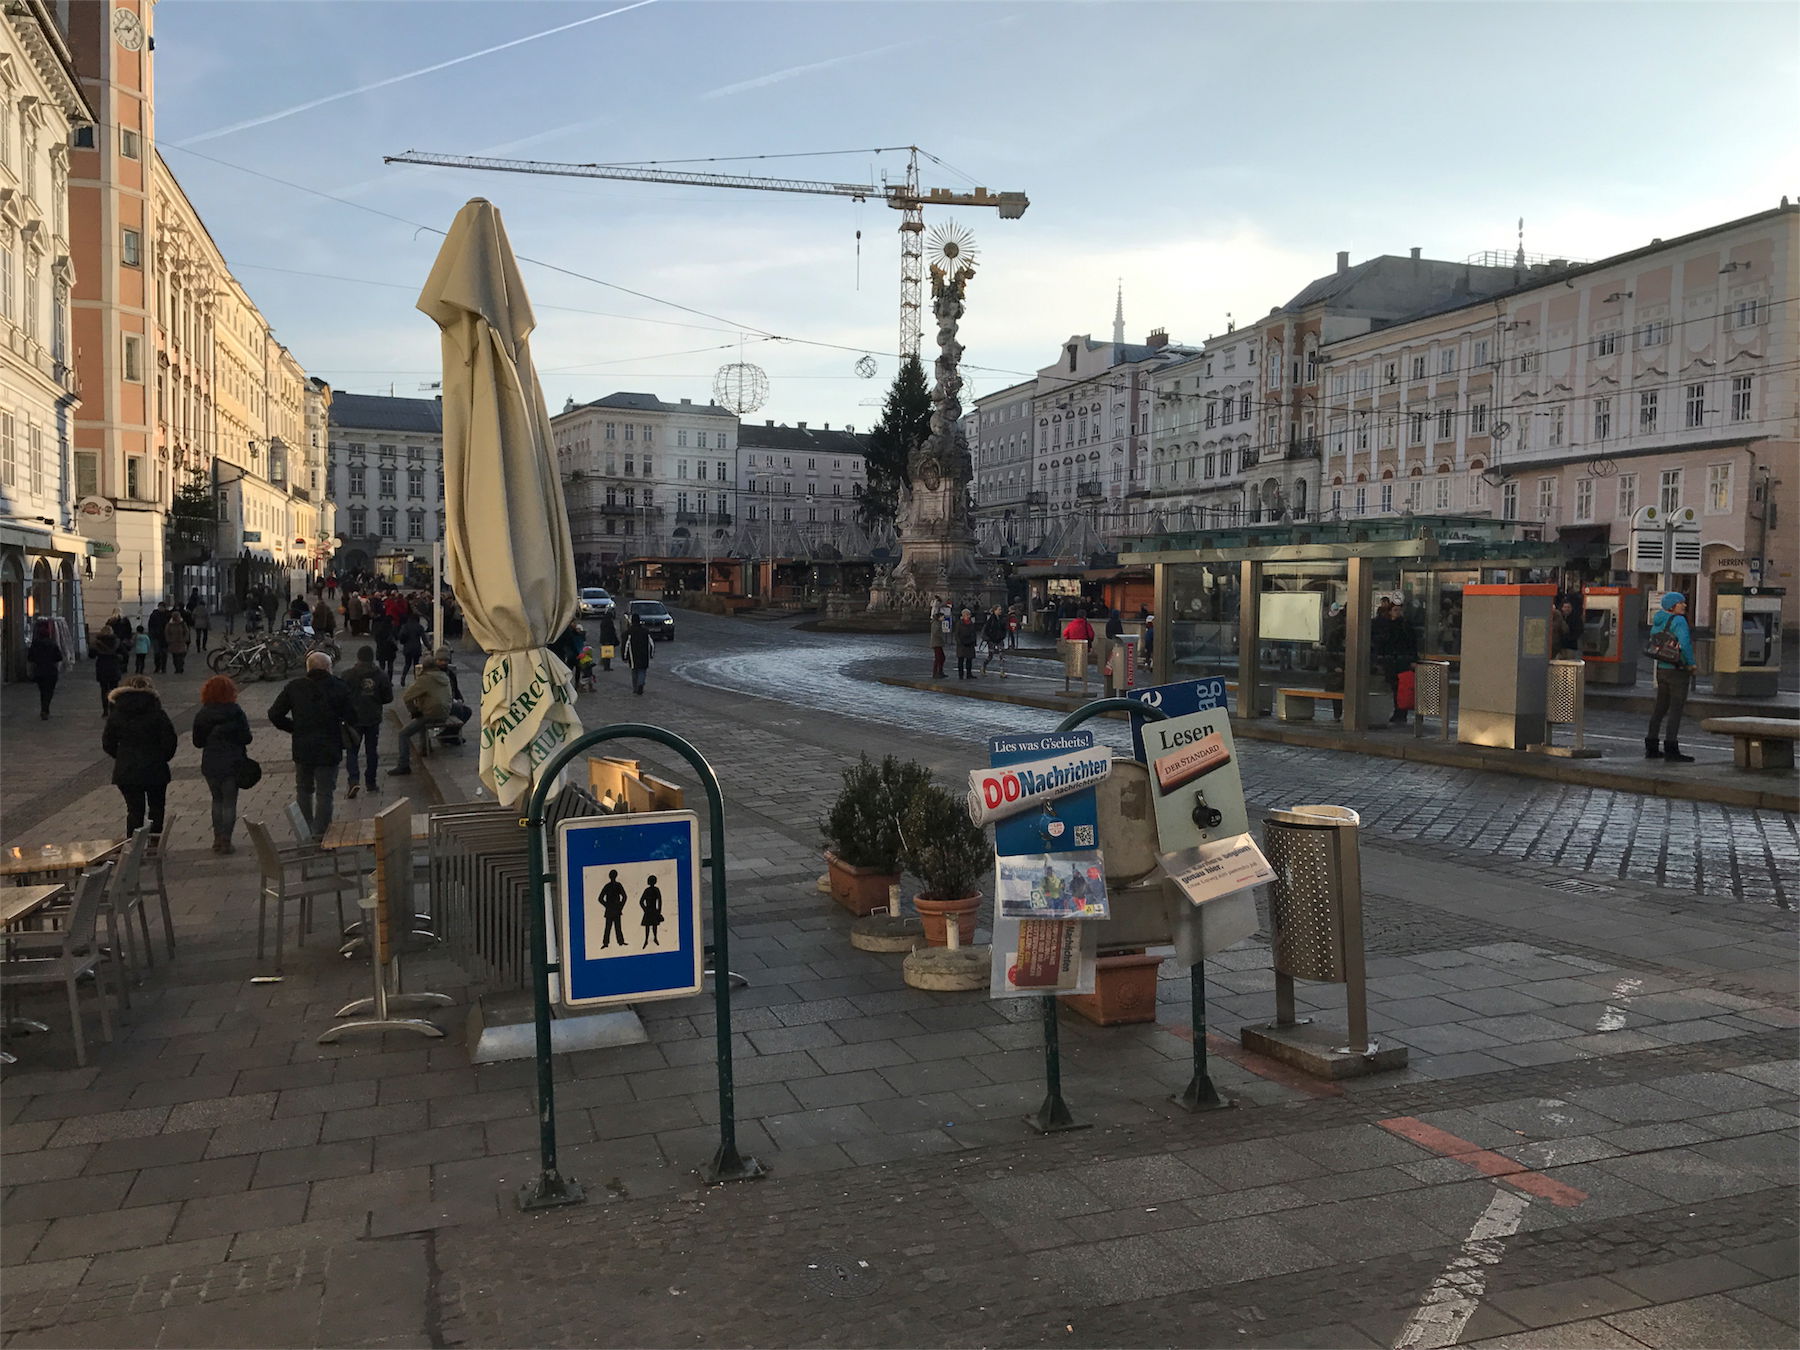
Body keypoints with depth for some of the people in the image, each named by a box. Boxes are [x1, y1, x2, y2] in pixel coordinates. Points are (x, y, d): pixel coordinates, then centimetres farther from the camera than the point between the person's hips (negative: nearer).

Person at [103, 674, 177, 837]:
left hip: (126, 770, 2)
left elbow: (107, 744, 3)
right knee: (156, 809, 12)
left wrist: (122, 757, 18)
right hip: (154, 769, -2)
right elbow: (170, 740, -11)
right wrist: (163, 758, 6)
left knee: (134, 811, 9)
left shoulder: (115, 714, 0)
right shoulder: (156, 713, -9)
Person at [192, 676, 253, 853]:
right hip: (232, 764, -3)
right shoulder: (235, 712, -11)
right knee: (229, 802, 3)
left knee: (217, 800, 17)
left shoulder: (202, 715, -1)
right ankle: (225, 841, 0)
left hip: (210, 765, 3)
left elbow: (197, 742, 3)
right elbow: (246, 738, -11)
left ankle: (217, 839, 16)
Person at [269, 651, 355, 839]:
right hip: (329, 749, -2)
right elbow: (351, 719, -9)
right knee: (324, 792, 6)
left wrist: (294, 729, 10)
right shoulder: (339, 687, -8)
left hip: (302, 748, 3)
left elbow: (274, 714, -2)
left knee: (303, 789, 20)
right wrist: (341, 728, 12)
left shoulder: (293, 687, -2)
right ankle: (320, 831, 7)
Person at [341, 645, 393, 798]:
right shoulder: (380, 675, -3)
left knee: (352, 751, 6)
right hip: (374, 719, 2)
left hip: (354, 718, -2)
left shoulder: (348, 675, -10)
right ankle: (371, 783, 16)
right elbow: (388, 698, 1)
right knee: (372, 751, 12)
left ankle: (353, 781, -11)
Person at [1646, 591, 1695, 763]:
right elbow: (1685, 643, -23)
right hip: (1678, 670, -8)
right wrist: (1691, 664, -12)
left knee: (1660, 708, 15)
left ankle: (1651, 747, 20)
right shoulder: (1678, 621, -14)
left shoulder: (1658, 622, 10)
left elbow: (1651, 644, 15)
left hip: (1661, 670, 8)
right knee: (1676, 709, -5)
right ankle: (1671, 750, -7)